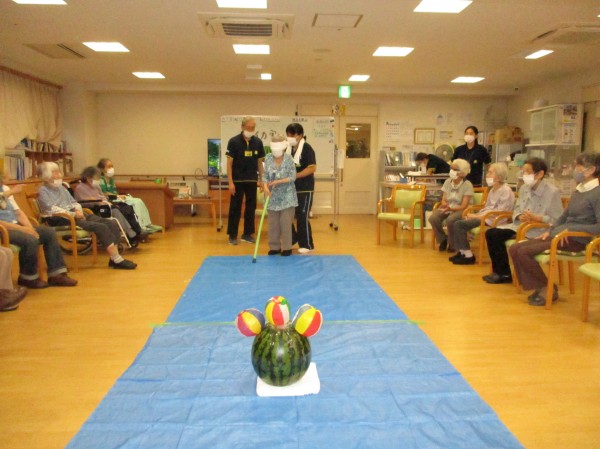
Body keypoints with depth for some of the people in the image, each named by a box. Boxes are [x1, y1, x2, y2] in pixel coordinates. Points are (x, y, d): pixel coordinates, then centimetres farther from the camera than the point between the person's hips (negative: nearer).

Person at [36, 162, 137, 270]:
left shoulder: (61, 187, 25)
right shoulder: (43, 191, 1)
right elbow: (51, 209, -13)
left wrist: (79, 211, -1)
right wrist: (74, 214, -18)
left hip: (75, 215, 8)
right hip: (63, 219, -8)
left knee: (112, 224, -13)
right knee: (101, 227, -27)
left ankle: (114, 258, -18)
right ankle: (117, 259, -25)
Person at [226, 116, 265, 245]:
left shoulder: (258, 142, 2)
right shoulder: (234, 141, -8)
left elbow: (259, 162, 9)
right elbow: (229, 163, -8)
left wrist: (262, 180, 6)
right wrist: (230, 182, -13)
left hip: (252, 181, 4)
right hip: (237, 181, -3)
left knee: (251, 207, 8)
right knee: (235, 208, 2)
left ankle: (247, 234, 19)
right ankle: (232, 235, 11)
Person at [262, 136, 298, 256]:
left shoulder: (289, 159, -10)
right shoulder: (268, 158, 0)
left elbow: (292, 177, -11)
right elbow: (265, 175, 1)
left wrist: (277, 181, -20)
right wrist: (265, 186, -17)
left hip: (287, 197, -3)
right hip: (273, 196, 3)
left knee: (285, 223, 0)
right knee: (273, 223, 8)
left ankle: (287, 247, 11)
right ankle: (274, 247, 20)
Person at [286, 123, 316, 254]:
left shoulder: (307, 148, -11)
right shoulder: (289, 149, 10)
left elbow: (312, 168, -19)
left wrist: (295, 176, -23)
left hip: (304, 189, -7)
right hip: (290, 188, 7)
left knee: (302, 217, -3)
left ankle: (307, 245, 9)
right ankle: (292, 239, 27)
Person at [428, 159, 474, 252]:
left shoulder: (467, 185, -12)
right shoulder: (447, 182, 4)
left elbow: (464, 206, -17)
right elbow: (443, 200, 4)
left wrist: (450, 208, -33)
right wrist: (444, 204, -22)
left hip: (460, 210, -4)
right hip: (447, 208, 4)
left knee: (450, 220, -37)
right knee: (433, 218, -26)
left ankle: (453, 243, -8)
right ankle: (442, 239, 1)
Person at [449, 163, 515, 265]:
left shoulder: (506, 190, -11)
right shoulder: (492, 189, 18)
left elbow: (501, 211, -18)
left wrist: (479, 216, -18)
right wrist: (475, 215, 0)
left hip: (494, 220, -9)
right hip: (485, 216, 9)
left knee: (459, 224, -19)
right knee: (458, 223, -5)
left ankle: (468, 256, -11)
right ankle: (462, 252, 1)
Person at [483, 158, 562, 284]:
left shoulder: (552, 192, -12)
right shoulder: (524, 188, 9)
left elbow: (557, 220, -15)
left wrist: (536, 218, -25)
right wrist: (520, 216, -8)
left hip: (539, 230, -8)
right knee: (491, 233, -7)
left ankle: (505, 274, -3)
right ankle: (501, 271, 3)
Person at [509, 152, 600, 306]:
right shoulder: (578, 190, 16)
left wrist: (571, 229, -21)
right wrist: (549, 230, 9)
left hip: (576, 240, -9)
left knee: (524, 252, -22)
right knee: (514, 249, -7)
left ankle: (547, 289, -3)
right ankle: (539, 287, 0)